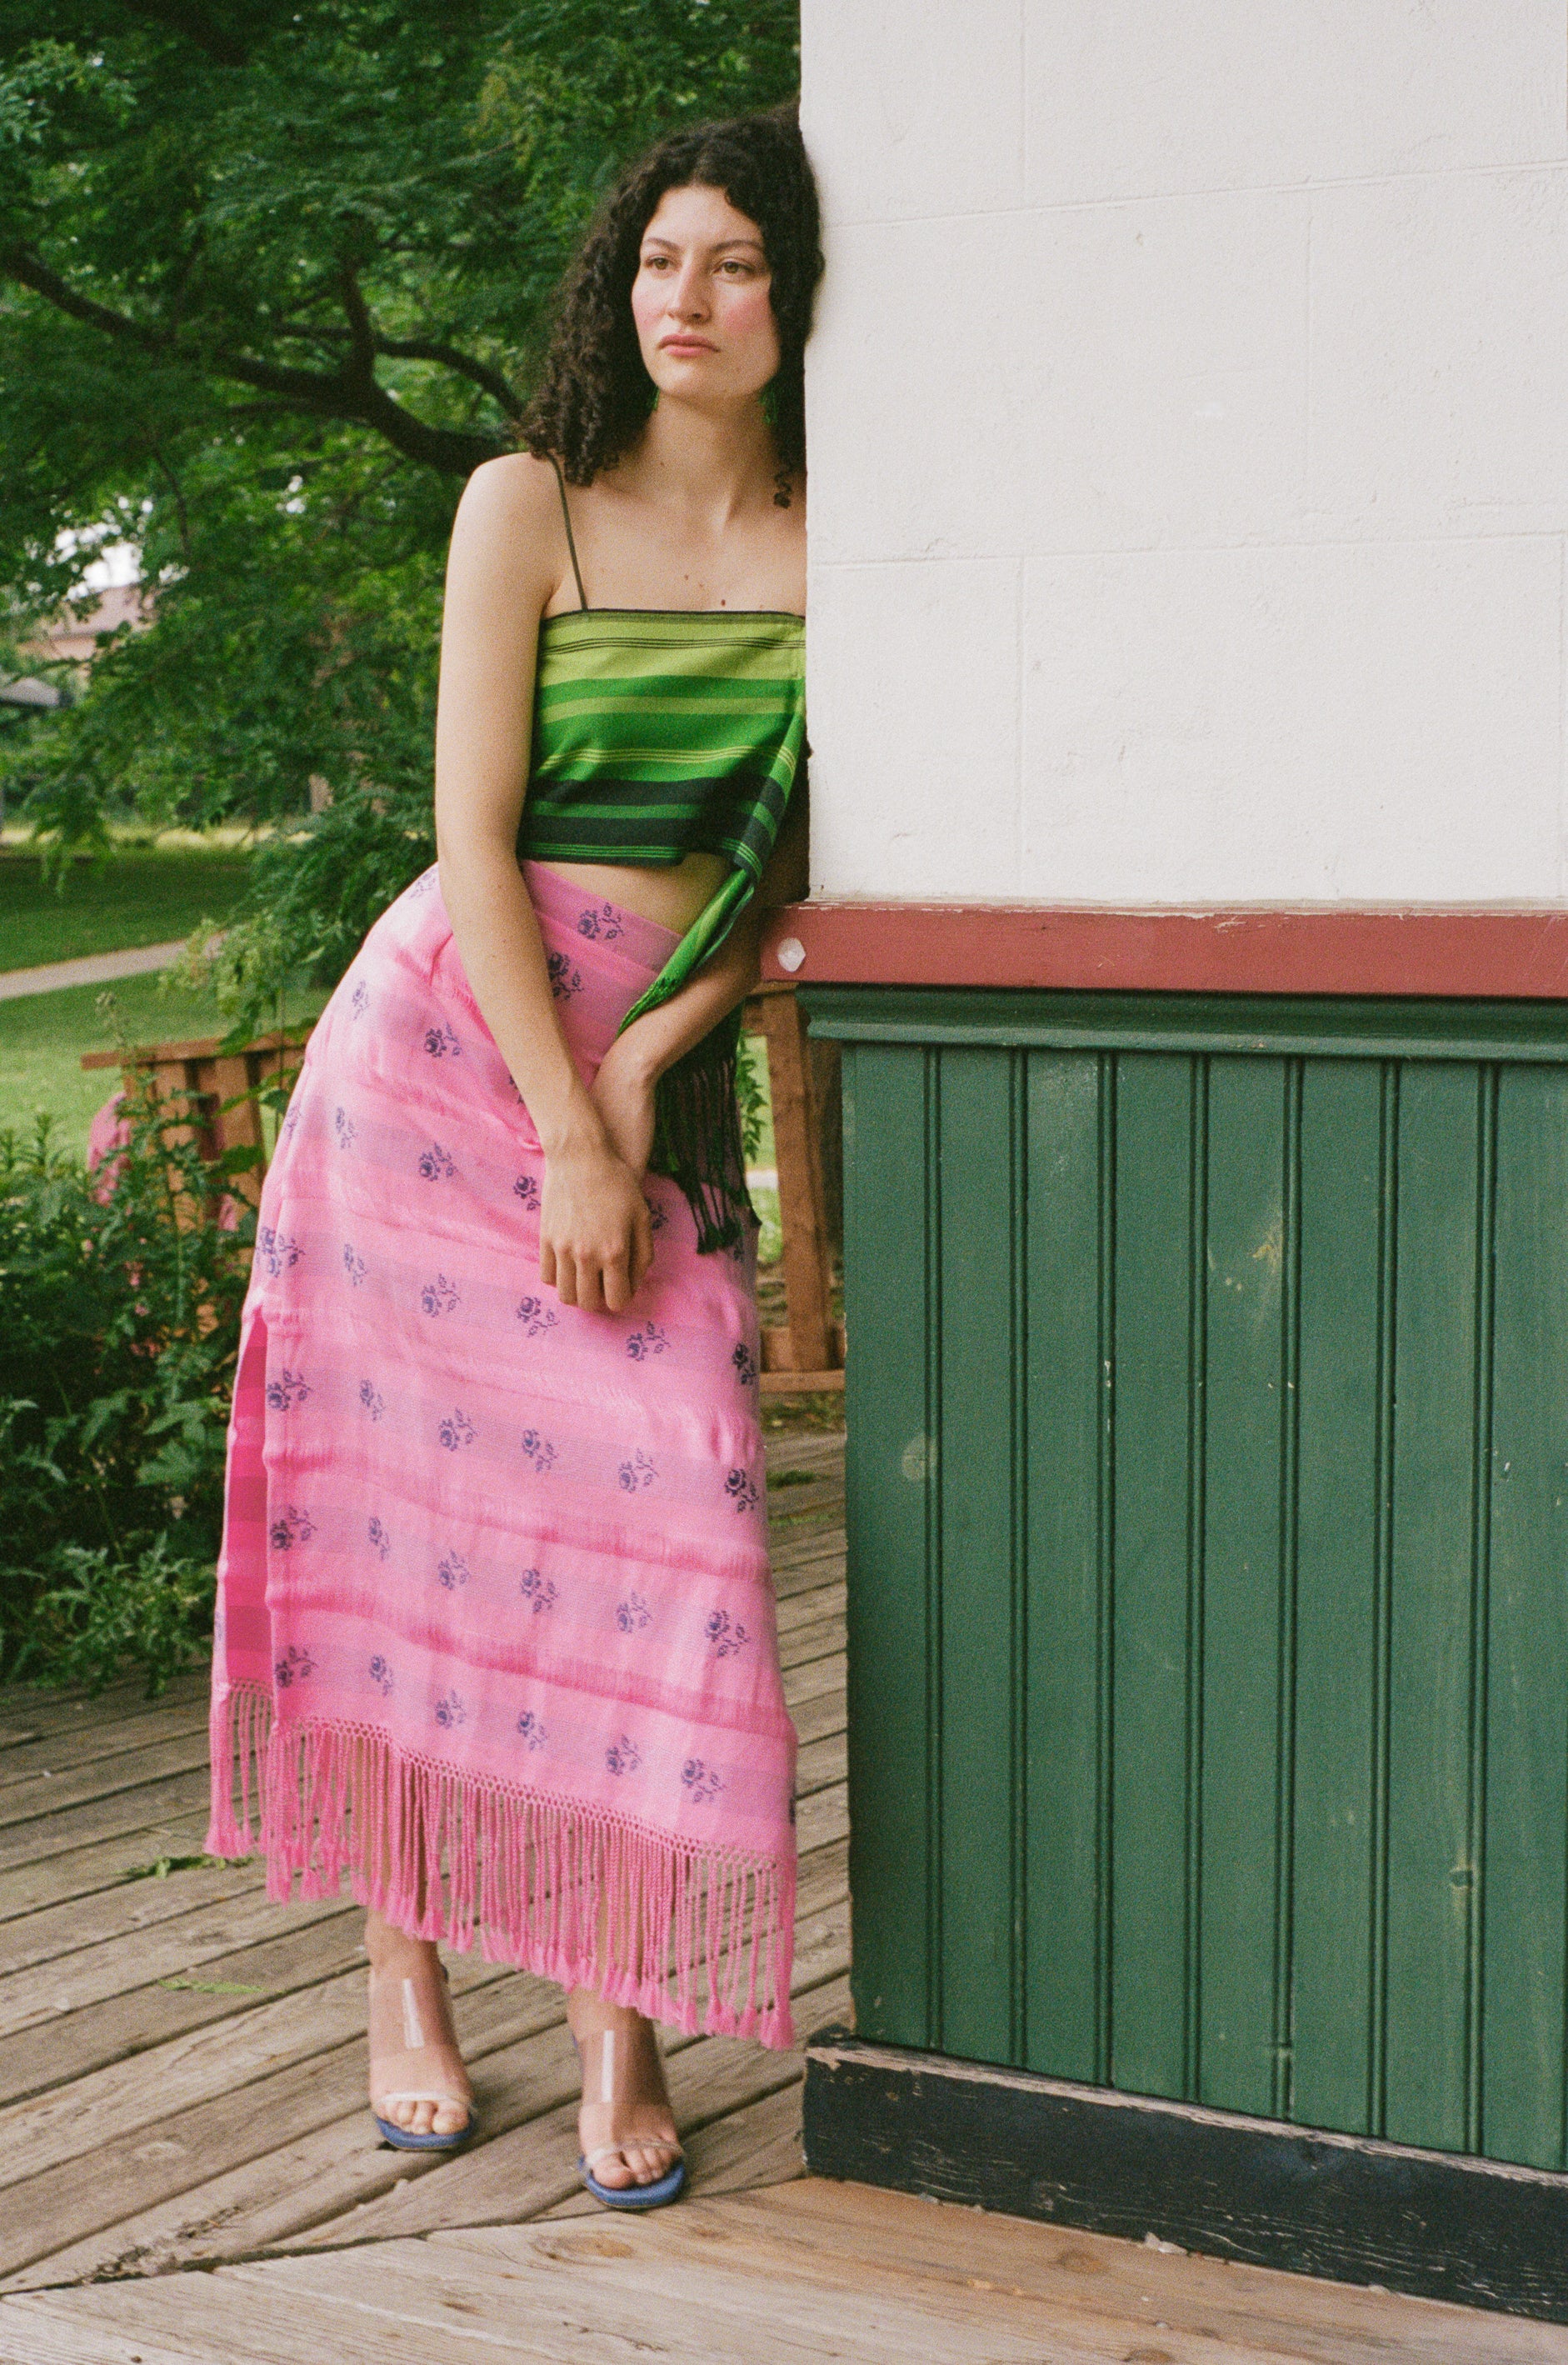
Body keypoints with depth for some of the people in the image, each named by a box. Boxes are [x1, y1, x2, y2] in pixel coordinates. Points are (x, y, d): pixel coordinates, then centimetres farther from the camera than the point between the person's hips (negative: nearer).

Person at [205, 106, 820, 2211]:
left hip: (664, 1072, 2)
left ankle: (625, 2019, 3)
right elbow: (474, 836, -7)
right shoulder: (529, 504, -2)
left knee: (657, 1524, -8)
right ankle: (406, 1979, 14)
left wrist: (634, 1080, -10)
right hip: (447, 1043, -1)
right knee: (407, 1512, 0)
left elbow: (802, 873, 3)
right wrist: (561, 1135, -13)